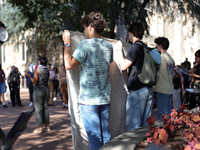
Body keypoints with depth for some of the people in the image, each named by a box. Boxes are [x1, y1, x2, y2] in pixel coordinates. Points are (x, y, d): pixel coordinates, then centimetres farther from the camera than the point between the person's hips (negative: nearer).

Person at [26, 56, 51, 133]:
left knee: (38, 109, -2)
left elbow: (35, 82, -15)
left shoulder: (37, 70, -12)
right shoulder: (47, 70, 7)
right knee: (45, 108, 12)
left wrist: (29, 76, -1)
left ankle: (39, 127, -3)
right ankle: (47, 126, 13)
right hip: (46, 90, 6)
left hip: (38, 90, -6)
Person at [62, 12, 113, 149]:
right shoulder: (109, 46, 7)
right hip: (105, 98, 6)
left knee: (94, 136, 0)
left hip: (89, 99, -6)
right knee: (106, 134, 13)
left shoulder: (86, 44, -12)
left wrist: (67, 44, -4)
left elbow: (69, 65, -17)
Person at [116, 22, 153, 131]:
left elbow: (123, 66, -14)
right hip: (148, 88, 8)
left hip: (137, 90, -8)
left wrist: (119, 50, -4)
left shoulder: (135, 47, -10)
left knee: (133, 124, -4)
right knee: (145, 123, 12)